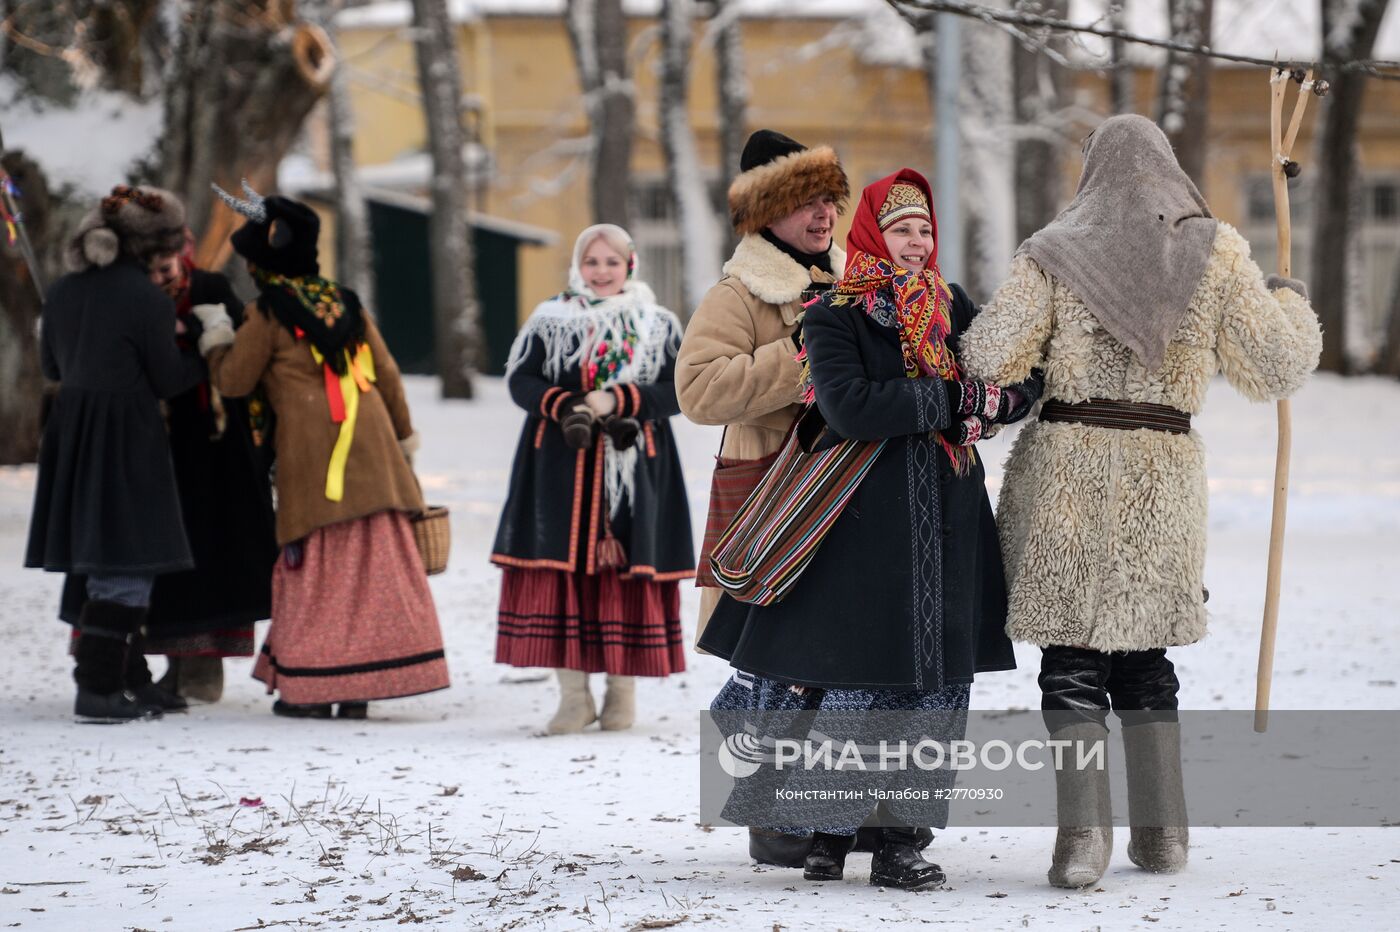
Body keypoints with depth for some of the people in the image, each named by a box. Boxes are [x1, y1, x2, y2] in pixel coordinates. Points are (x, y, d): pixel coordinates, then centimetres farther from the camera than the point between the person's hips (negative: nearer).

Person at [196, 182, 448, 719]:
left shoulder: (267, 314, -3)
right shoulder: (345, 303, 13)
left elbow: (233, 381, 2)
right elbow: (386, 374, 15)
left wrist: (216, 332, 18)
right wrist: (403, 435, 26)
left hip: (312, 453, -4)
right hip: (369, 445, 5)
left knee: (315, 563, 1)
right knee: (375, 560, 5)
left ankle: (310, 688, 1)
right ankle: (360, 686, 7)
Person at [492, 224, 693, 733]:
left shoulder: (659, 326, 7)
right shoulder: (549, 320, 8)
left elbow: (675, 390, -2)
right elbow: (521, 380, 1)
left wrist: (615, 401, -16)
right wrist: (564, 406, -17)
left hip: (633, 467, 0)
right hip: (561, 467, 0)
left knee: (627, 574, -1)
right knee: (562, 571, -4)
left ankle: (622, 691, 10)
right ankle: (573, 696, 2)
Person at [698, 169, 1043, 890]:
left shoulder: (953, 307, 13)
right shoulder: (834, 314, -2)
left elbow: (1022, 382, 14)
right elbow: (849, 405, -18)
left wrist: (992, 405, -9)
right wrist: (955, 400, -17)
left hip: (947, 522, 5)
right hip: (865, 519, -5)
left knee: (935, 678, 3)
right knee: (851, 671, -5)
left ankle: (900, 841, 8)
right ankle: (831, 832, 6)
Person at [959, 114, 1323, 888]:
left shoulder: (1054, 256, -2)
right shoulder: (1216, 252, 1)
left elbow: (989, 358, -11)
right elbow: (1273, 367, 2)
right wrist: (1292, 305, 22)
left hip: (1066, 468, -2)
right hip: (1165, 475, 2)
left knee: (1072, 657, 1)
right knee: (1143, 652, 16)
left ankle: (1084, 831, -11)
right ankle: (1161, 830, 17)